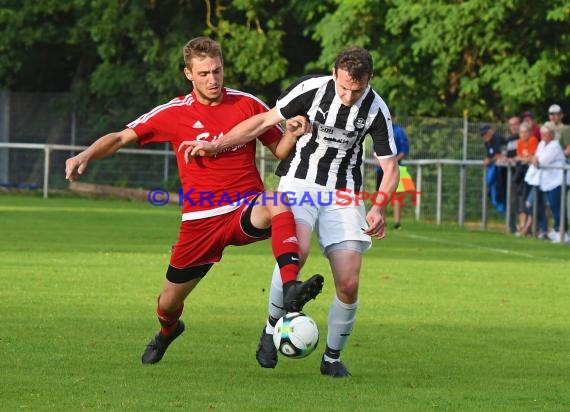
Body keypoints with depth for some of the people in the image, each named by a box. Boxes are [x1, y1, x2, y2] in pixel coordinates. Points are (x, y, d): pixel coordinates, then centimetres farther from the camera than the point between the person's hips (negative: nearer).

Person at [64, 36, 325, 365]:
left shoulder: (248, 105, 0)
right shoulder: (175, 113, -1)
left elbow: (279, 150, 8)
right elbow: (121, 138, 3)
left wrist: (293, 134, -14)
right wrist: (86, 155, -14)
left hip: (246, 209, -1)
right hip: (200, 220, 1)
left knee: (279, 205, -38)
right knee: (169, 303, 10)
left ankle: (290, 288, -50)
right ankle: (168, 330, 49)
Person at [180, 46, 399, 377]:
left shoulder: (376, 110, -8)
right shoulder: (312, 89, -12)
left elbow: (391, 167, -1)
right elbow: (265, 121, -2)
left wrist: (378, 208, -18)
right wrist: (216, 146, -5)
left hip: (343, 195, 2)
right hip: (299, 183, -2)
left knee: (349, 284, -9)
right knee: (297, 251, -32)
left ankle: (332, 358, 14)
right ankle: (273, 328, -10)